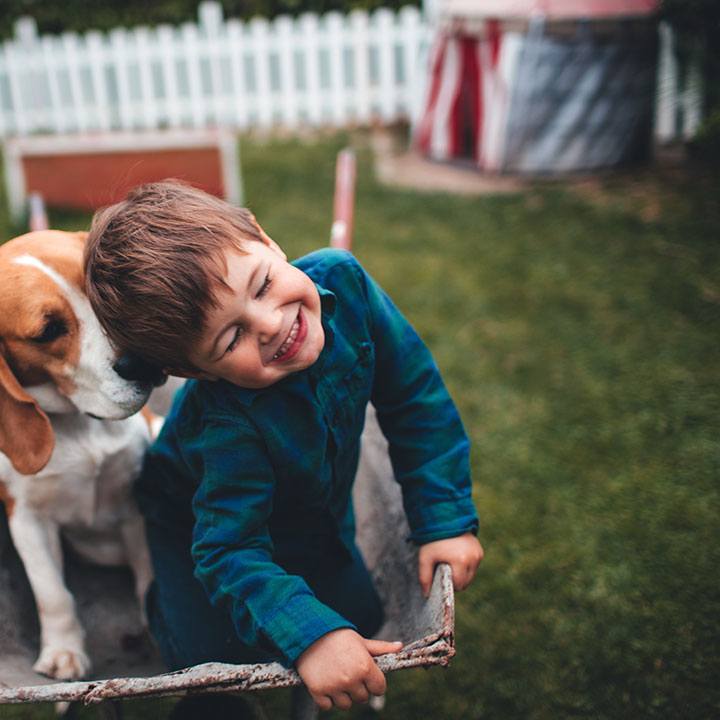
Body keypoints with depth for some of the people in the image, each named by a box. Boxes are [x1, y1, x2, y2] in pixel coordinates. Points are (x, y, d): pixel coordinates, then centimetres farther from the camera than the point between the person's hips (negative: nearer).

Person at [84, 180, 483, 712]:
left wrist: (447, 519, -22)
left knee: (361, 618, 5)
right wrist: (309, 635, -47)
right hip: (198, 521, -4)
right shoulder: (226, 427, -43)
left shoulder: (341, 281, -32)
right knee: (215, 656, -13)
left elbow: (415, 398, -21)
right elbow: (229, 552, -34)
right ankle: (165, 600, 20)